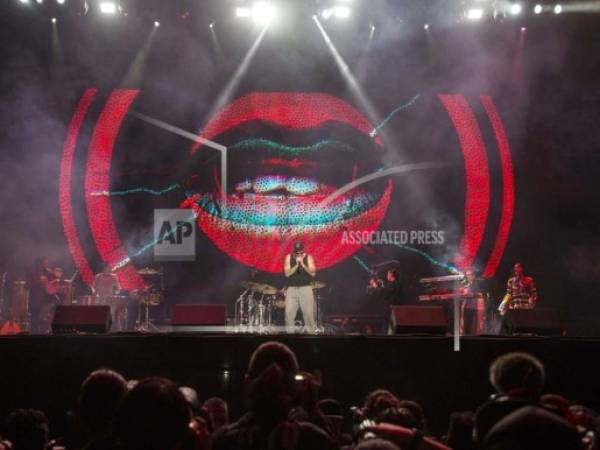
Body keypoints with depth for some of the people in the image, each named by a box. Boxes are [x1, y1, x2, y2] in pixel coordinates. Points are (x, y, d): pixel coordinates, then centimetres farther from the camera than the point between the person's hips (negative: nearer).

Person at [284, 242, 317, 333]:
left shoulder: (308, 257, 0)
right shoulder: (289, 257, 2)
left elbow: (313, 273, -10)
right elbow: (287, 273, -6)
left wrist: (302, 264, -20)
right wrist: (296, 265, -17)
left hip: (305, 288, -1)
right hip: (292, 288, 1)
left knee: (308, 312, -7)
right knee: (289, 312, -7)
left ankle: (310, 331, 1)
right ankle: (289, 331, -1)